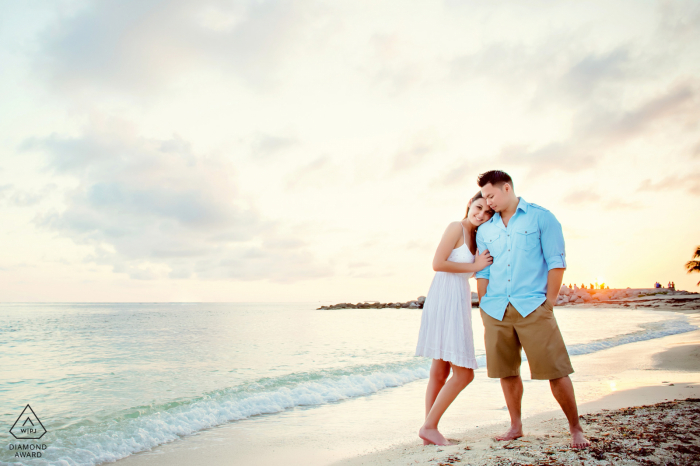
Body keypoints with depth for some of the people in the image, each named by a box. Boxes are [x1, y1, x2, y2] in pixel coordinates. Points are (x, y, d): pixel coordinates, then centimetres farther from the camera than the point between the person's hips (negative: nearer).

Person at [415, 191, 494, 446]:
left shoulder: (475, 235, 19)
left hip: (458, 303, 10)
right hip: (445, 302, -10)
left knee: (441, 372, 11)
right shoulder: (456, 227, -8)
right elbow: (438, 263, -17)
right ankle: (429, 425, 1)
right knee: (464, 373, -7)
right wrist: (474, 266, -10)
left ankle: (430, 428, 17)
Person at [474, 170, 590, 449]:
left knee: (555, 370, -3)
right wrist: (483, 307, 10)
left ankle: (576, 429, 14)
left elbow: (557, 262, -1)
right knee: (507, 371, 8)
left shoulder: (541, 218, 3)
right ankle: (515, 427, 23)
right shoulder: (485, 230, 14)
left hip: (533, 307, -4)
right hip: (495, 310, 4)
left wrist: (549, 303, -6)